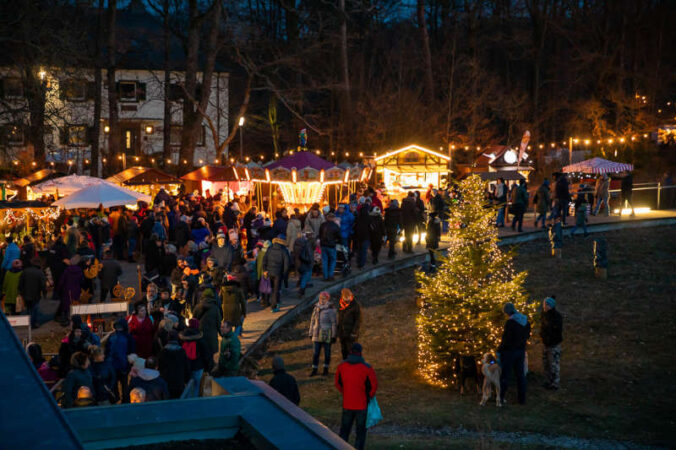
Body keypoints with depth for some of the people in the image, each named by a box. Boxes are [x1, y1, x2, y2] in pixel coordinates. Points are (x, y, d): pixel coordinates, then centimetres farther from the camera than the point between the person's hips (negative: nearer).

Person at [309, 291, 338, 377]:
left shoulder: (330, 310, -11)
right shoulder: (316, 308, 5)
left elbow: (334, 323, -8)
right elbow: (312, 321, 13)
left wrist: (334, 336, -9)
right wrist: (311, 333, 13)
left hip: (327, 335, -4)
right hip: (317, 334, 4)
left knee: (327, 352, 8)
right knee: (315, 353, 4)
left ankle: (326, 369, 21)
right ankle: (314, 370, 12)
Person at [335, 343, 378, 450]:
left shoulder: (341, 366, -6)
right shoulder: (367, 368, -15)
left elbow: (338, 383, 5)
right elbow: (374, 385, -8)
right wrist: (369, 396, 9)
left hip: (347, 404, 3)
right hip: (362, 405, -2)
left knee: (344, 430, 16)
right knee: (361, 432, 11)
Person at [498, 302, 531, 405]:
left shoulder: (510, 322, -21)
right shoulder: (526, 321, 3)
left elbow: (506, 339, -21)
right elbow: (527, 335, 12)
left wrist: (499, 350, -10)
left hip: (509, 351, -7)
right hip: (521, 350, 7)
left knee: (505, 375, 4)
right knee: (520, 374, 14)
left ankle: (500, 398, 11)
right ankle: (522, 399, 18)